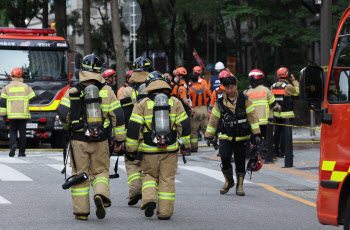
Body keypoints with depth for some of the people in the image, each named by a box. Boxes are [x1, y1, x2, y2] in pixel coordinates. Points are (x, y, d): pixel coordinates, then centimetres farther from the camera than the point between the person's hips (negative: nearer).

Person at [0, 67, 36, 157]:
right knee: (22, 132, 6)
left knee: (12, 131, 10)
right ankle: (22, 151, 7)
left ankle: (13, 144, -18)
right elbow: (32, 98, 5)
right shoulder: (26, 87, 3)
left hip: (12, 114, 0)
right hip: (23, 114, 0)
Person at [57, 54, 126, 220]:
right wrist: (119, 138, 7)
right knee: (100, 171, 14)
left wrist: (68, 125, 16)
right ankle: (101, 195, -15)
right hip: (100, 141, 1)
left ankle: (81, 211, 8)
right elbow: (117, 115, -1)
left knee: (80, 174, 8)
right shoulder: (107, 91, 0)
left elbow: (63, 114, -7)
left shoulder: (73, 92, -4)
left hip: (79, 140, -1)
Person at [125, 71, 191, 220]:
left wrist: (131, 148, 3)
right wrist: (185, 145, 15)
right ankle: (165, 211, 6)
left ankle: (149, 199, -7)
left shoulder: (143, 104, -2)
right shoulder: (175, 102, 4)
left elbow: (133, 127, -5)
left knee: (149, 175, 17)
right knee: (167, 179, 8)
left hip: (149, 150, -1)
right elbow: (184, 125, 5)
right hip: (170, 150, 1)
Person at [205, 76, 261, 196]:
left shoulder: (244, 100, 1)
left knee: (240, 162, 3)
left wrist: (256, 134, -2)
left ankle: (240, 186, 17)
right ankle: (229, 181, 9)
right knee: (224, 158, -15)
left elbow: (252, 116, 2)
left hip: (241, 137, 0)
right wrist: (209, 136, 12)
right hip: (225, 136, 0)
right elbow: (214, 119, 11)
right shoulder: (220, 102, 5)